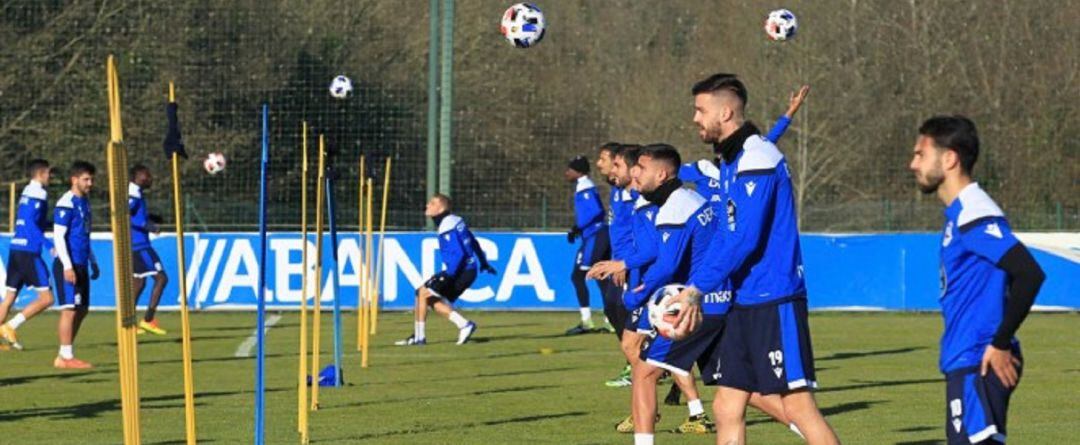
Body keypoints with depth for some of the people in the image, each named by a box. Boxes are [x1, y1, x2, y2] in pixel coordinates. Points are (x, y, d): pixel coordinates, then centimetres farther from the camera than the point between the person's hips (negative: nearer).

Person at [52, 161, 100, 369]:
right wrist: (67, 266, -21)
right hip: (68, 265, -9)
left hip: (81, 264, 9)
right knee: (70, 309, -10)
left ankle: (65, 355, 15)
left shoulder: (84, 202, 16)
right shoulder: (66, 204, -12)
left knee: (82, 310, 10)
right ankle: (66, 357, -7)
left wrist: (93, 262, 25)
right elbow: (58, 236, -16)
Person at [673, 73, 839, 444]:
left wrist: (696, 289, -15)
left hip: (775, 303, -10)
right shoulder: (730, 162, 16)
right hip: (744, 304, 10)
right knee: (727, 409, 6)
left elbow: (743, 240, -20)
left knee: (797, 406, -9)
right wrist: (692, 293, 13)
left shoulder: (757, 160, -14)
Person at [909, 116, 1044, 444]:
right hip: (964, 364, 10)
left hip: (978, 367, -10)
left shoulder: (975, 215, -16)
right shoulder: (959, 214, 16)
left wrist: (1001, 344, -20)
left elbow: (1030, 274, -25)